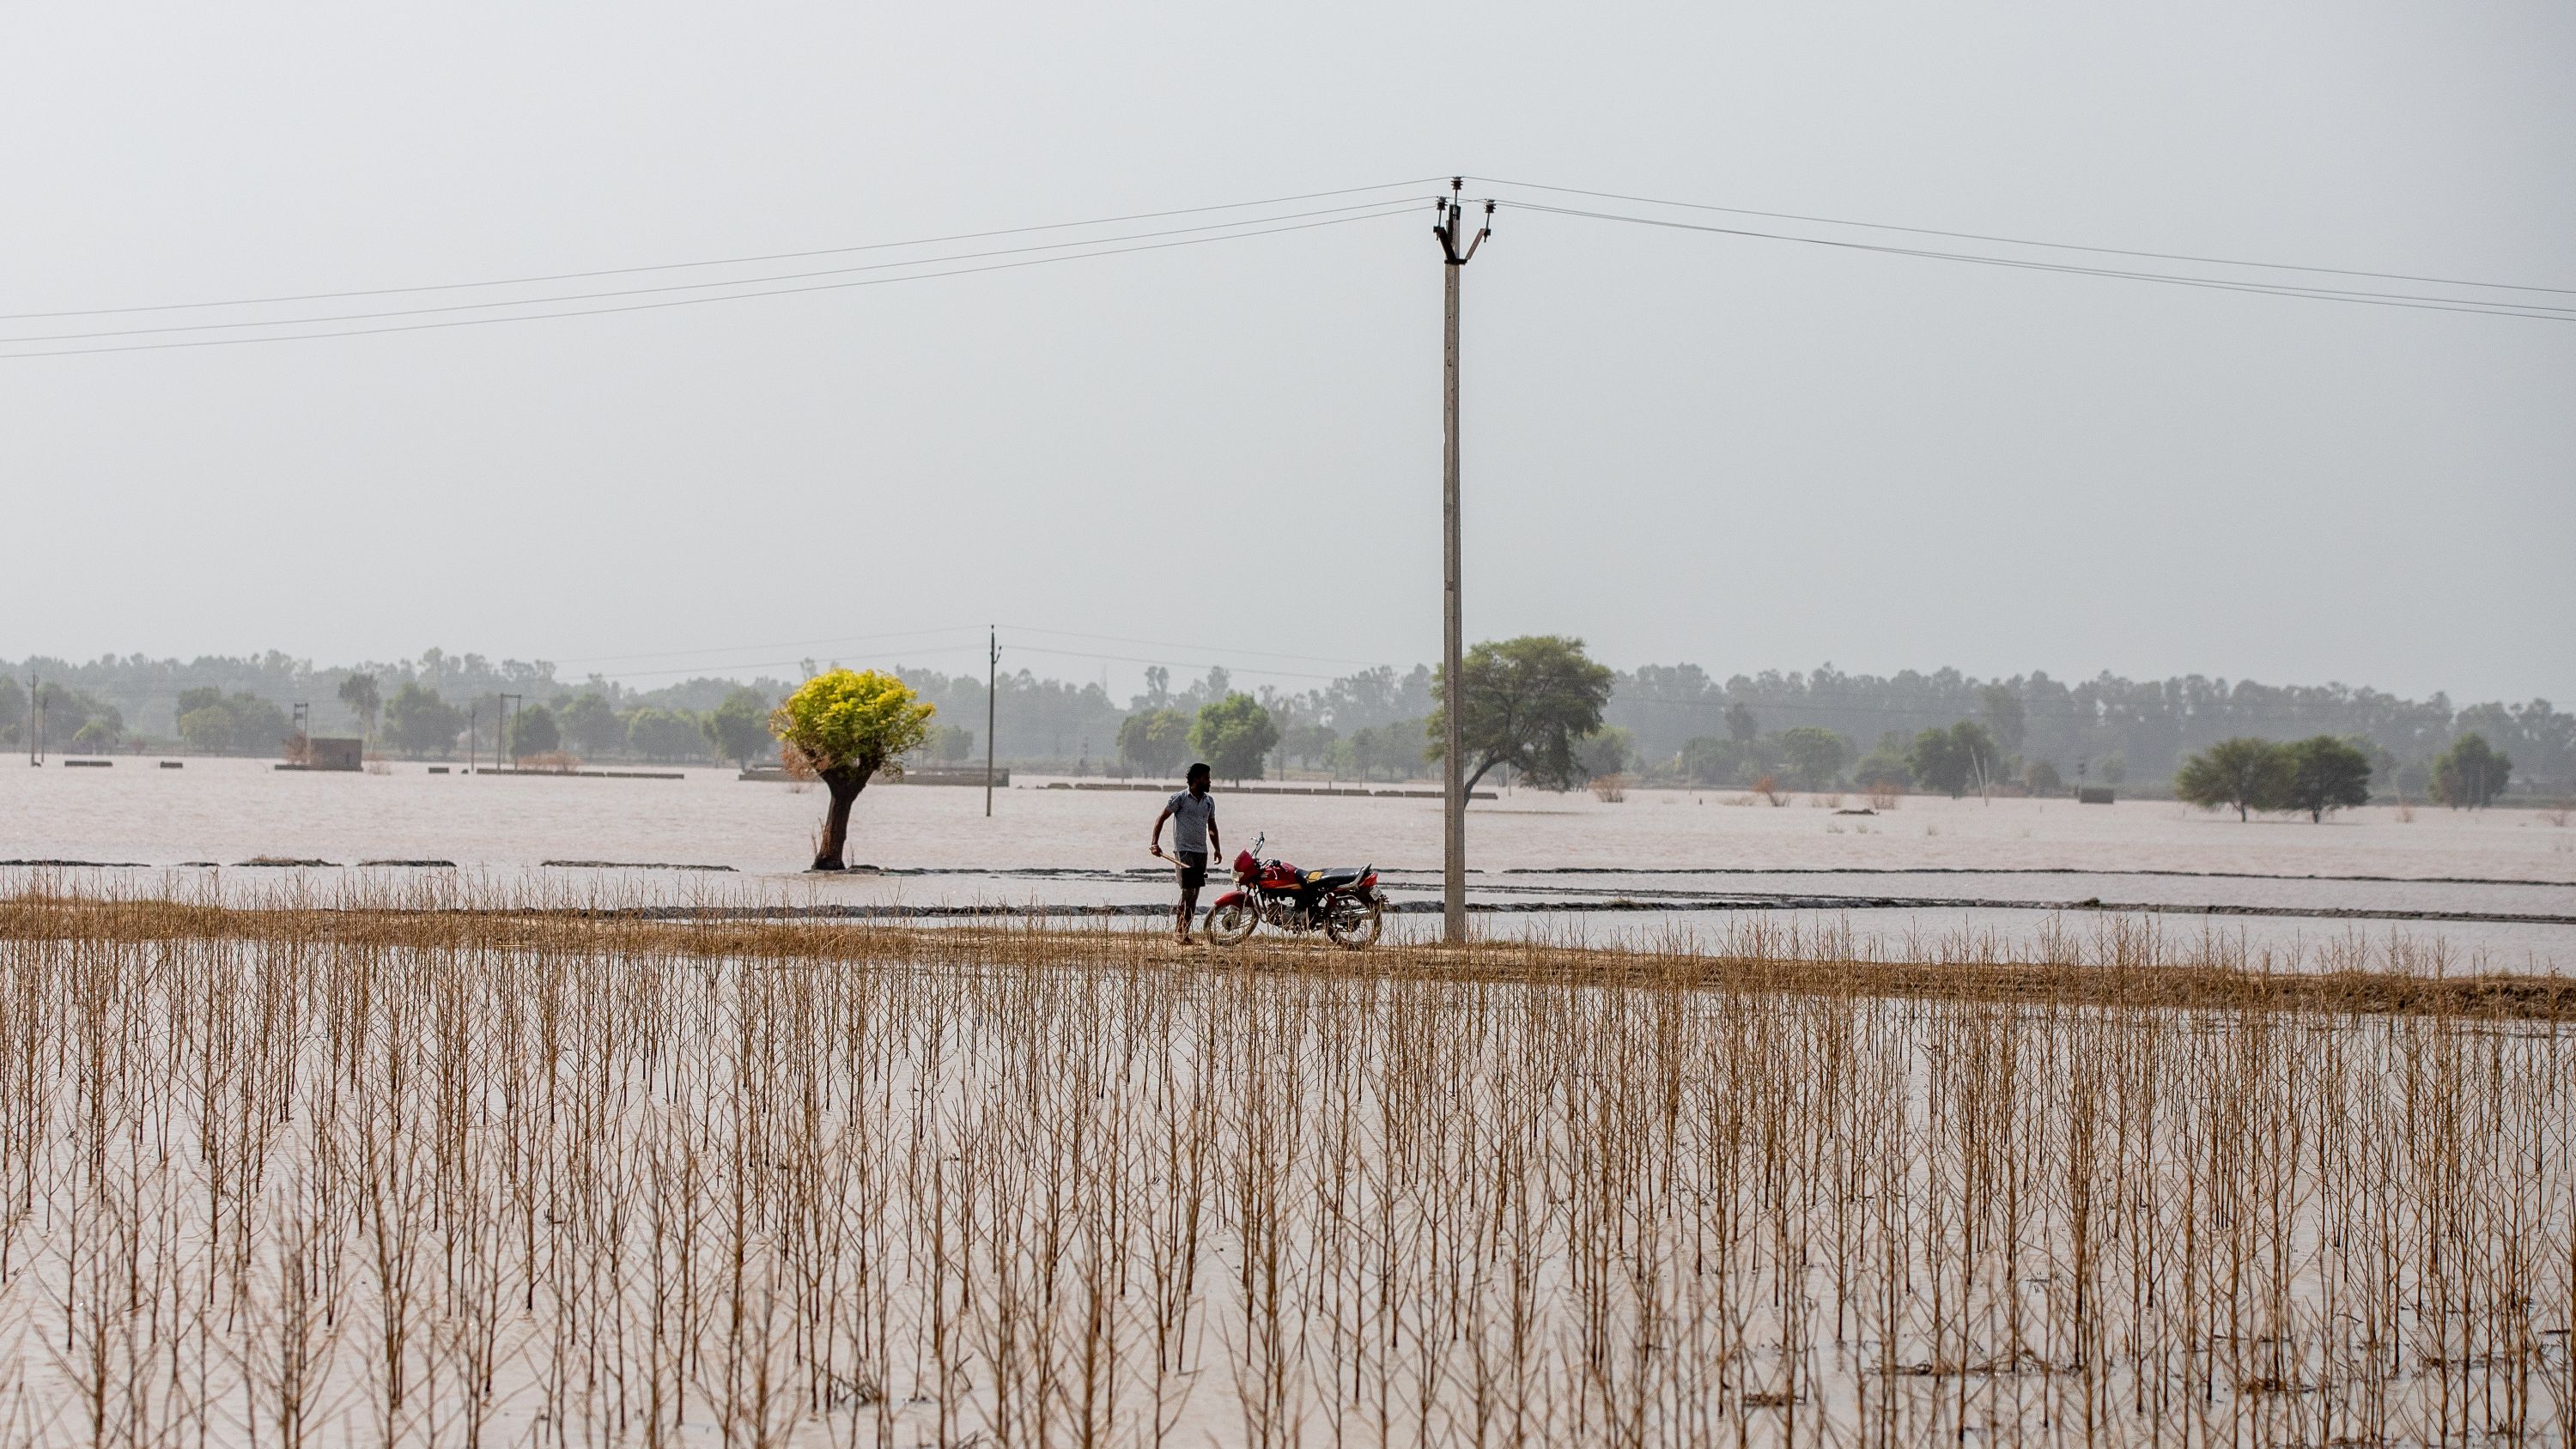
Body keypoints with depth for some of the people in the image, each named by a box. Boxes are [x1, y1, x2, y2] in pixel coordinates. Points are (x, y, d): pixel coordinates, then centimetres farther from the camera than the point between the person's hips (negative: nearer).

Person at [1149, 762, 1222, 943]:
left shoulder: (1209, 801, 13)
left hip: (1202, 851, 6)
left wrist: (1217, 850, 19)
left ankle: (1184, 931, 10)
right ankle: (1182, 931, -7)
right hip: (1184, 851, -6)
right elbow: (1161, 819, -3)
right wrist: (1155, 843, -13)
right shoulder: (1180, 798, -5)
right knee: (1188, 891, -13)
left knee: (1195, 894, 5)